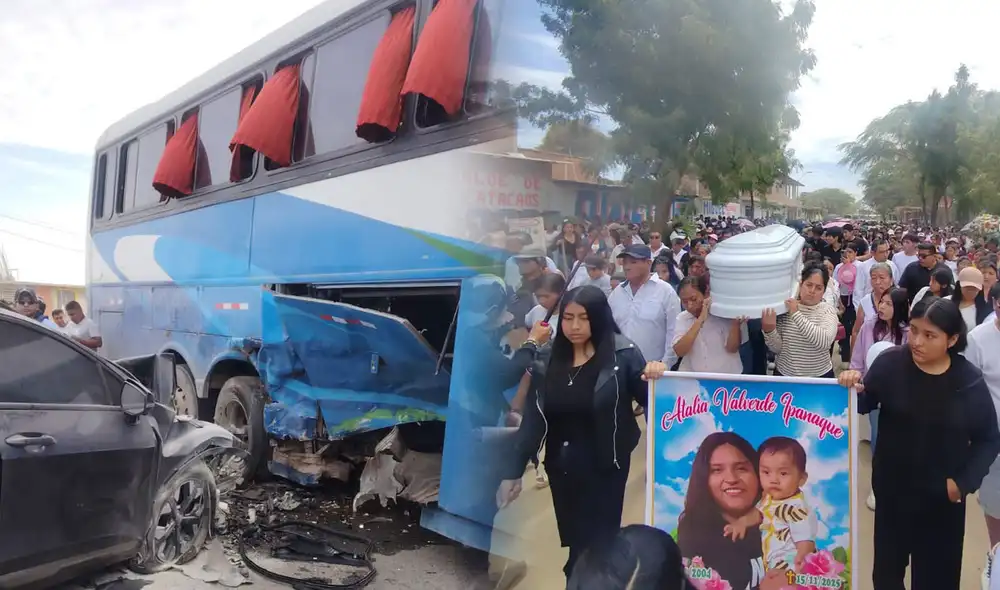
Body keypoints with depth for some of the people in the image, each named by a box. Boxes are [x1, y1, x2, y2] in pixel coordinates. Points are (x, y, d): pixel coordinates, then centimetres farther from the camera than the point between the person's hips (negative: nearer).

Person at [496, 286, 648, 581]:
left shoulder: (623, 354, -10)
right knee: (575, 545, 15)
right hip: (561, 468, 4)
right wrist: (513, 471, -1)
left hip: (605, 468, -3)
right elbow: (533, 419, 0)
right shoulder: (548, 360, -1)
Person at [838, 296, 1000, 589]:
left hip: (943, 495, 0)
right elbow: (866, 405, -4)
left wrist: (964, 482, -10)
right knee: (888, 563, 19)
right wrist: (855, 391, -26)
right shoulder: (890, 362, -15)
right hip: (892, 487, 0)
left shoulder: (970, 380, -11)